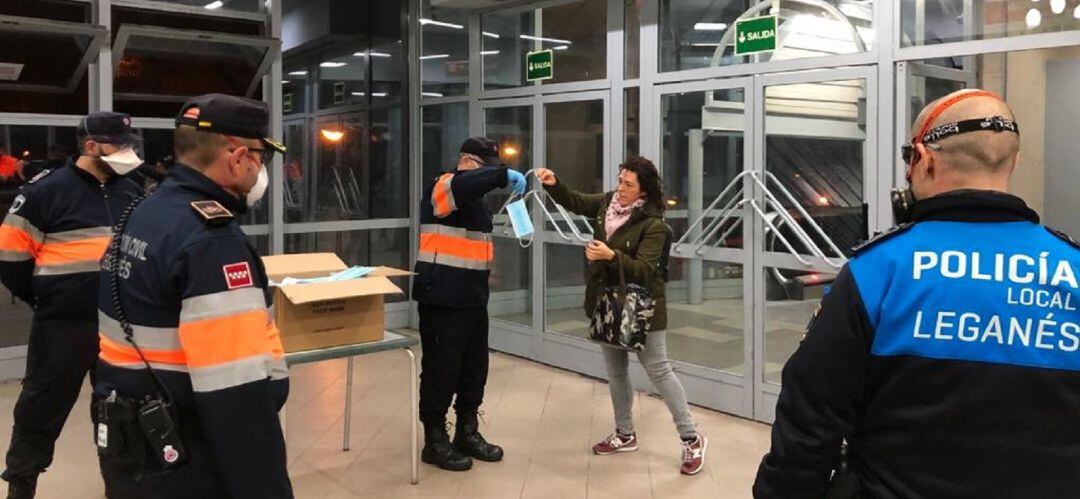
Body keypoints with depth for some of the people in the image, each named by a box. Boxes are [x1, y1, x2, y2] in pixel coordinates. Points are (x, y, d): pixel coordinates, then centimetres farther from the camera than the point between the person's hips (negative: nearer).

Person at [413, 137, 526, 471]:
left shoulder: (474, 198, 19)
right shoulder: (442, 186, -9)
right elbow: (466, 183, -34)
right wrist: (506, 175, -29)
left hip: (472, 297, 9)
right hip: (442, 299, -9)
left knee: (475, 369, 15)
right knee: (440, 370, -1)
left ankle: (468, 433, 28)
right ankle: (435, 441, 11)